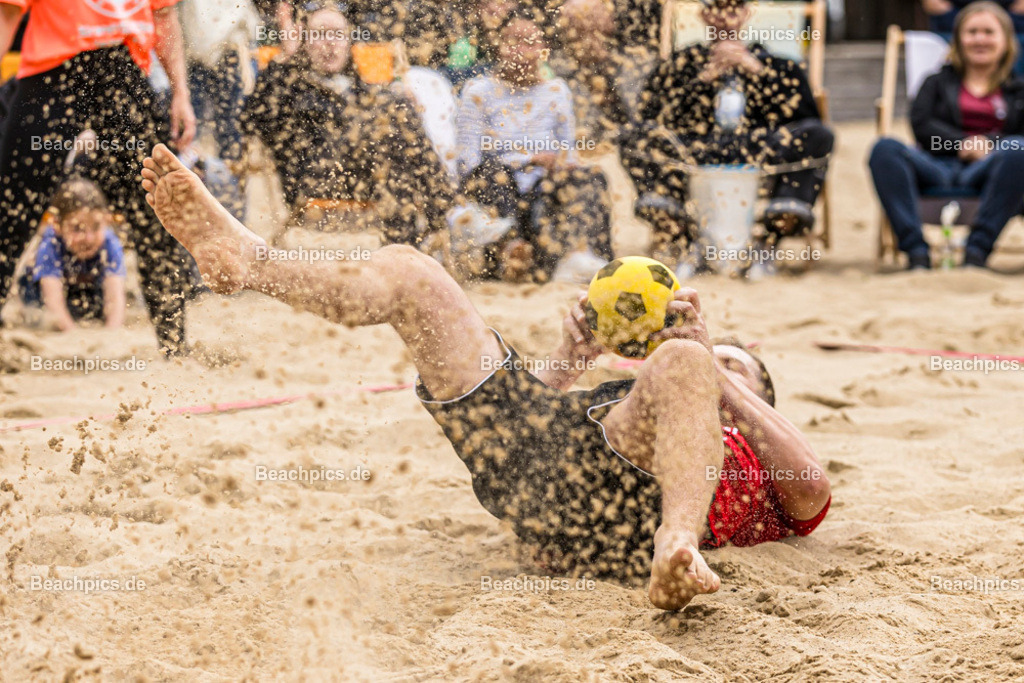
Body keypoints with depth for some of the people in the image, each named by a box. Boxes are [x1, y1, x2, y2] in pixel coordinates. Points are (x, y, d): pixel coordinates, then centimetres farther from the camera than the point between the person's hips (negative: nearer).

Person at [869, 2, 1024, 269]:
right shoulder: (938, 83, 28)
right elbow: (921, 124, 7)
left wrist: (991, 146, -14)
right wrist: (963, 144, -10)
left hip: (983, 175, -1)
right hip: (937, 171, 1)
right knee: (885, 149, -29)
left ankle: (977, 249, -37)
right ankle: (916, 250, -40)